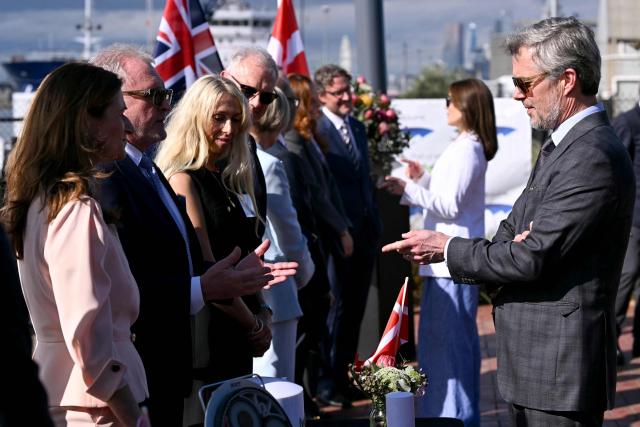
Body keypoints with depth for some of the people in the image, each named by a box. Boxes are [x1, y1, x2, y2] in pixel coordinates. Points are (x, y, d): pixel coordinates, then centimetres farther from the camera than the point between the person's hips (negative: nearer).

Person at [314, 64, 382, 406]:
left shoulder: (358, 129, 15)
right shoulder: (315, 131, -11)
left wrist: (374, 221, 15)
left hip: (365, 232, 8)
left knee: (355, 308, 13)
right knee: (339, 307, -2)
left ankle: (346, 376, 22)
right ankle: (328, 383, 8)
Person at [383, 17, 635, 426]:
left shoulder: (594, 158, -20)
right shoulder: (561, 145, 14)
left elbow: (530, 259, -22)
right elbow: (514, 233, 14)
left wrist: (446, 247, -10)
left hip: (559, 370, -10)